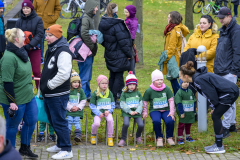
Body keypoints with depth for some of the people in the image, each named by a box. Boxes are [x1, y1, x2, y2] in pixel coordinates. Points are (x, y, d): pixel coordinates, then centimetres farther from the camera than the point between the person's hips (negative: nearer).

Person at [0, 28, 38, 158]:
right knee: (12, 125, 5)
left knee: (32, 121, 15)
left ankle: (25, 148, 32)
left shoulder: (21, 52, 5)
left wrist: (30, 88, 26)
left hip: (28, 96, 9)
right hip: (15, 99, -9)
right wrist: (12, 102, -23)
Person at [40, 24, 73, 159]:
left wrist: (50, 85, -20)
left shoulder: (63, 52, -19)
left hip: (58, 95, -10)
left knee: (59, 121, -6)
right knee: (53, 120, 20)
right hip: (48, 94, 10)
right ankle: (60, 144, 33)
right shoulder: (51, 49, 13)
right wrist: (44, 85, 17)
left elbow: (63, 74, -28)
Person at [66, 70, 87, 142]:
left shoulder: (81, 91, 4)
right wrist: (70, 107, -9)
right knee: (69, 122, -5)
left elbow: (83, 101, 6)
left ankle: (78, 135, -10)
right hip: (69, 112, 0)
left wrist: (78, 107, -6)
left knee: (77, 122, -6)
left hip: (78, 112, 0)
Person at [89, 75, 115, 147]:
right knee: (96, 123, -28)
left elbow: (112, 104, 11)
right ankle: (93, 135, 6)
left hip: (107, 111, 2)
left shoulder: (109, 93, 7)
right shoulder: (95, 94, -2)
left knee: (110, 120, -30)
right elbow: (92, 106, -2)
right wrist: (99, 113, -13)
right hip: (98, 112, -2)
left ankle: (110, 137, -12)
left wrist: (109, 111, -8)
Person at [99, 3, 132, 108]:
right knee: (119, 77, 1)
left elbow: (102, 40, 12)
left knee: (112, 76, 19)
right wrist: (129, 54, -9)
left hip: (109, 55, 9)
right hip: (119, 55, -9)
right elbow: (123, 41, -20)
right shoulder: (117, 25, -24)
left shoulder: (102, 24, 2)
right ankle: (114, 100, 3)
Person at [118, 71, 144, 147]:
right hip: (126, 112, -2)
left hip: (136, 112, 2)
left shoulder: (138, 93, 13)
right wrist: (130, 111, -13)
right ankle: (123, 139, -11)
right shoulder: (124, 94, 5)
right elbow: (122, 104, -2)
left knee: (141, 125, -16)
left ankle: (138, 136, 15)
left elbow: (141, 103, 9)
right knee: (126, 124, -28)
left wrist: (137, 111, -8)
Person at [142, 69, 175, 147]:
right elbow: (144, 102, 10)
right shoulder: (149, 90, 0)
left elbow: (171, 100, 5)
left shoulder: (166, 89, 3)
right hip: (154, 111, -1)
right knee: (156, 121, -34)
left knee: (170, 121, -29)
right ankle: (159, 138, -12)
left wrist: (172, 112, -3)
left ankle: (169, 137, -4)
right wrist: (145, 112, 3)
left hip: (166, 110, 1)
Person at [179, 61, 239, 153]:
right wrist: (214, 108, 12)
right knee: (215, 117, 13)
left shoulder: (199, 80, -20)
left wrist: (215, 107, -4)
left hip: (229, 94, -10)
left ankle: (219, 147, -1)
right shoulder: (196, 78, 11)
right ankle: (217, 144, 20)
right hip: (231, 92, 10)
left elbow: (212, 94, -18)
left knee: (216, 116, -6)